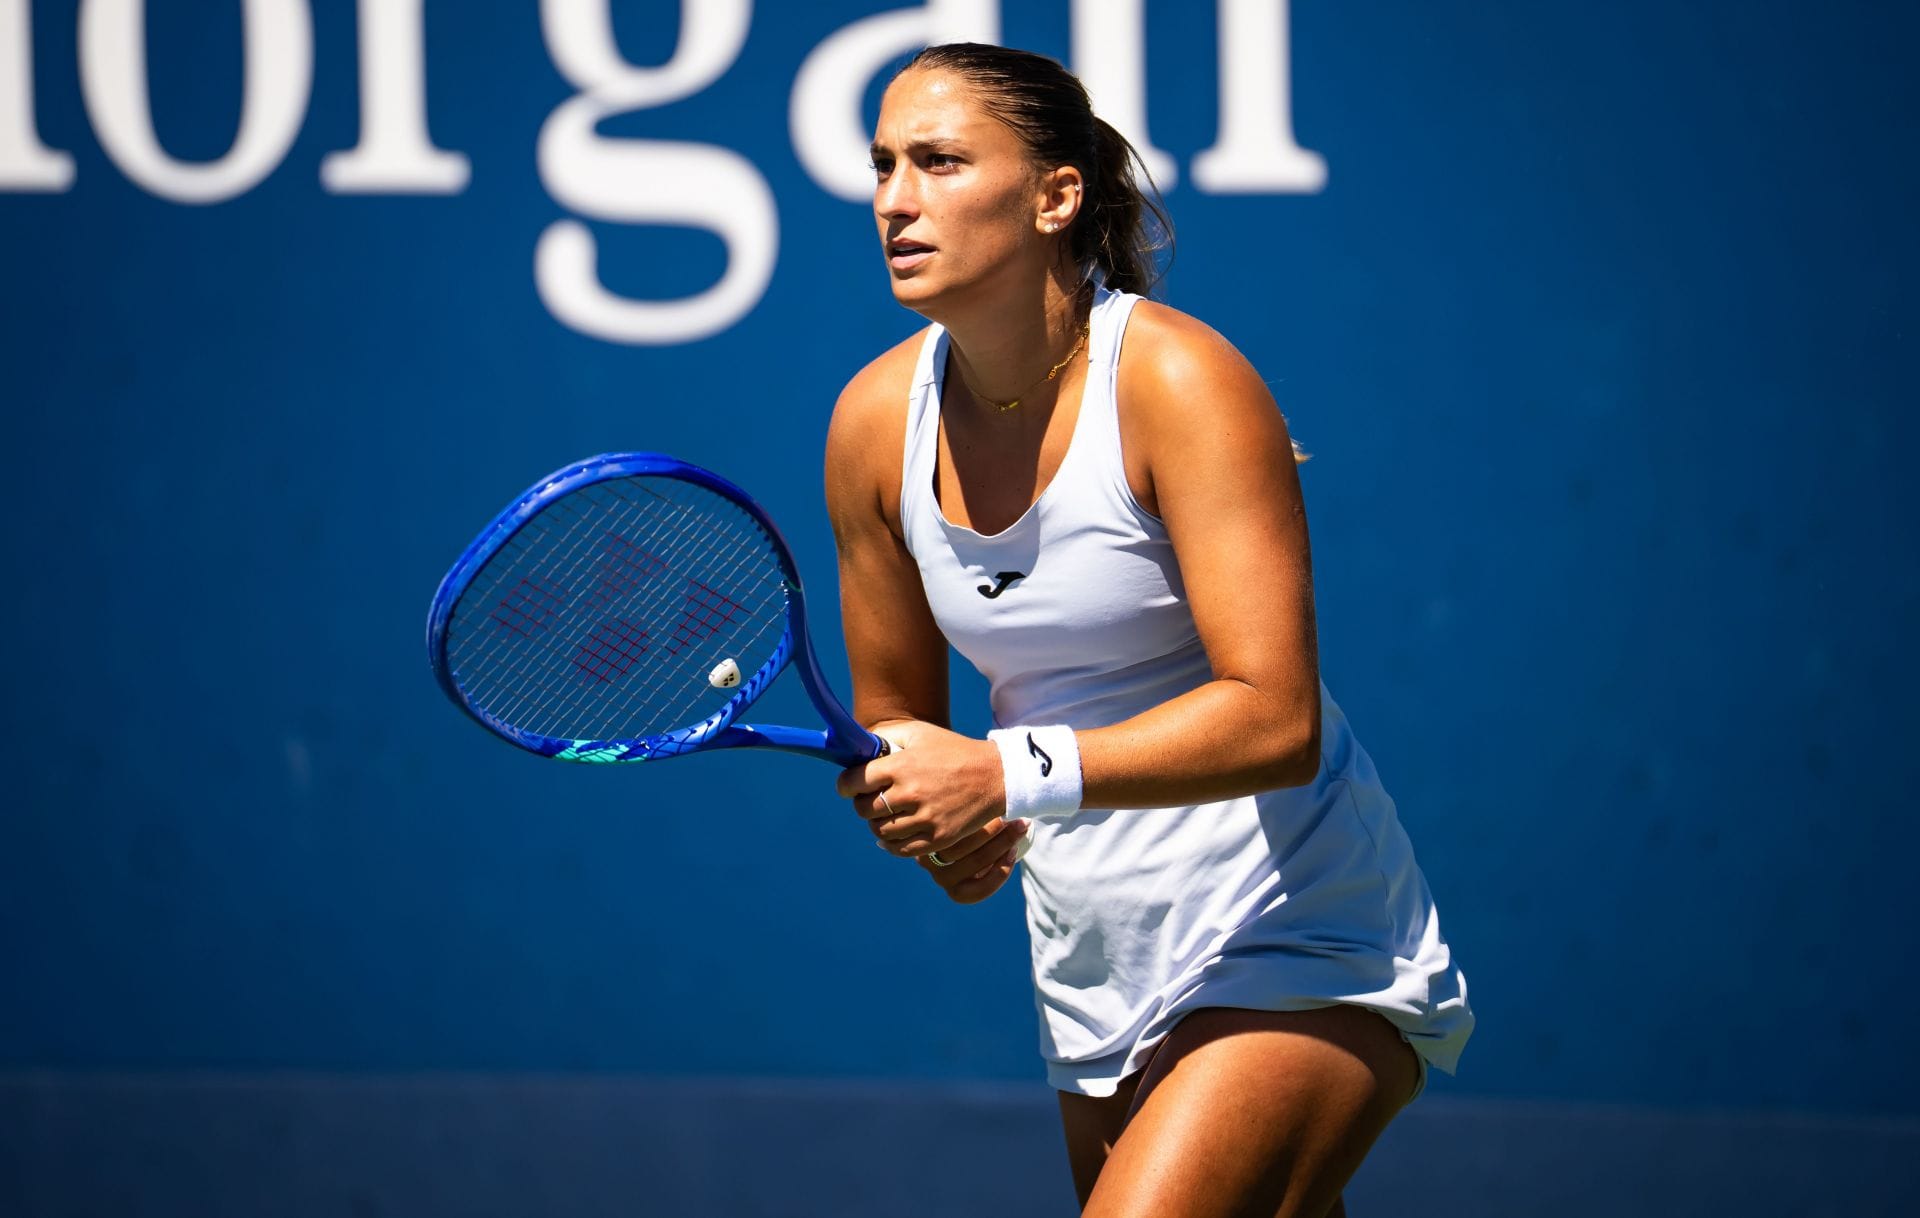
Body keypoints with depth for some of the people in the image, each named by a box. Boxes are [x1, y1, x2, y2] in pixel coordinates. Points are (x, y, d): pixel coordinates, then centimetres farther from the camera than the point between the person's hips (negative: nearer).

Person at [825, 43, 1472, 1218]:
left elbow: (1274, 720, -26)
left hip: (1297, 953, -7)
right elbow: (896, 721, 14)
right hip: (1093, 978, 7)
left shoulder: (1178, 382, -18)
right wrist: (940, 829, -8)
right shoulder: (878, 421, 0)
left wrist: (1011, 775, -32)